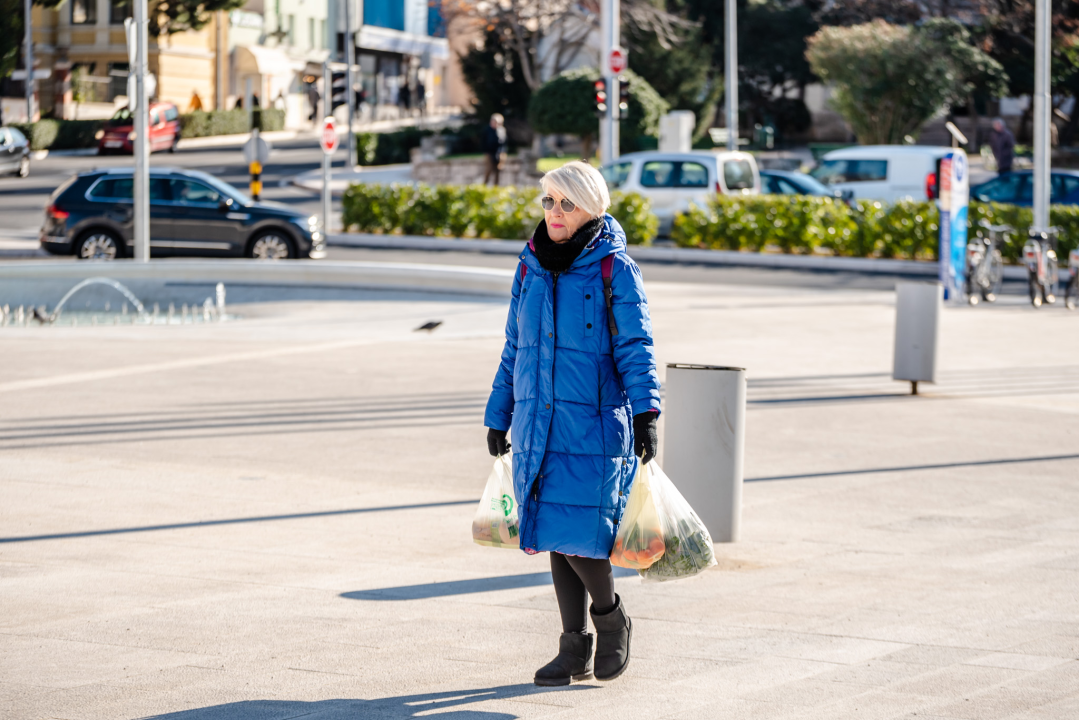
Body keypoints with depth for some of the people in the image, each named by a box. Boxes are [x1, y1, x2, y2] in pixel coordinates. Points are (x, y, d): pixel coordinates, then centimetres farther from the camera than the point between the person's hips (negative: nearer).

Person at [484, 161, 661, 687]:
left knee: (579, 534, -12)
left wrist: (645, 412, -21)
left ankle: (610, 616, 16)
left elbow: (635, 347, -10)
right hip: (539, 426, 5)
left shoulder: (614, 269, -5)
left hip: (594, 427, -5)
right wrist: (499, 416, 19)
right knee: (553, 537, 6)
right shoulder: (531, 267, 11)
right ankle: (575, 651, 16)